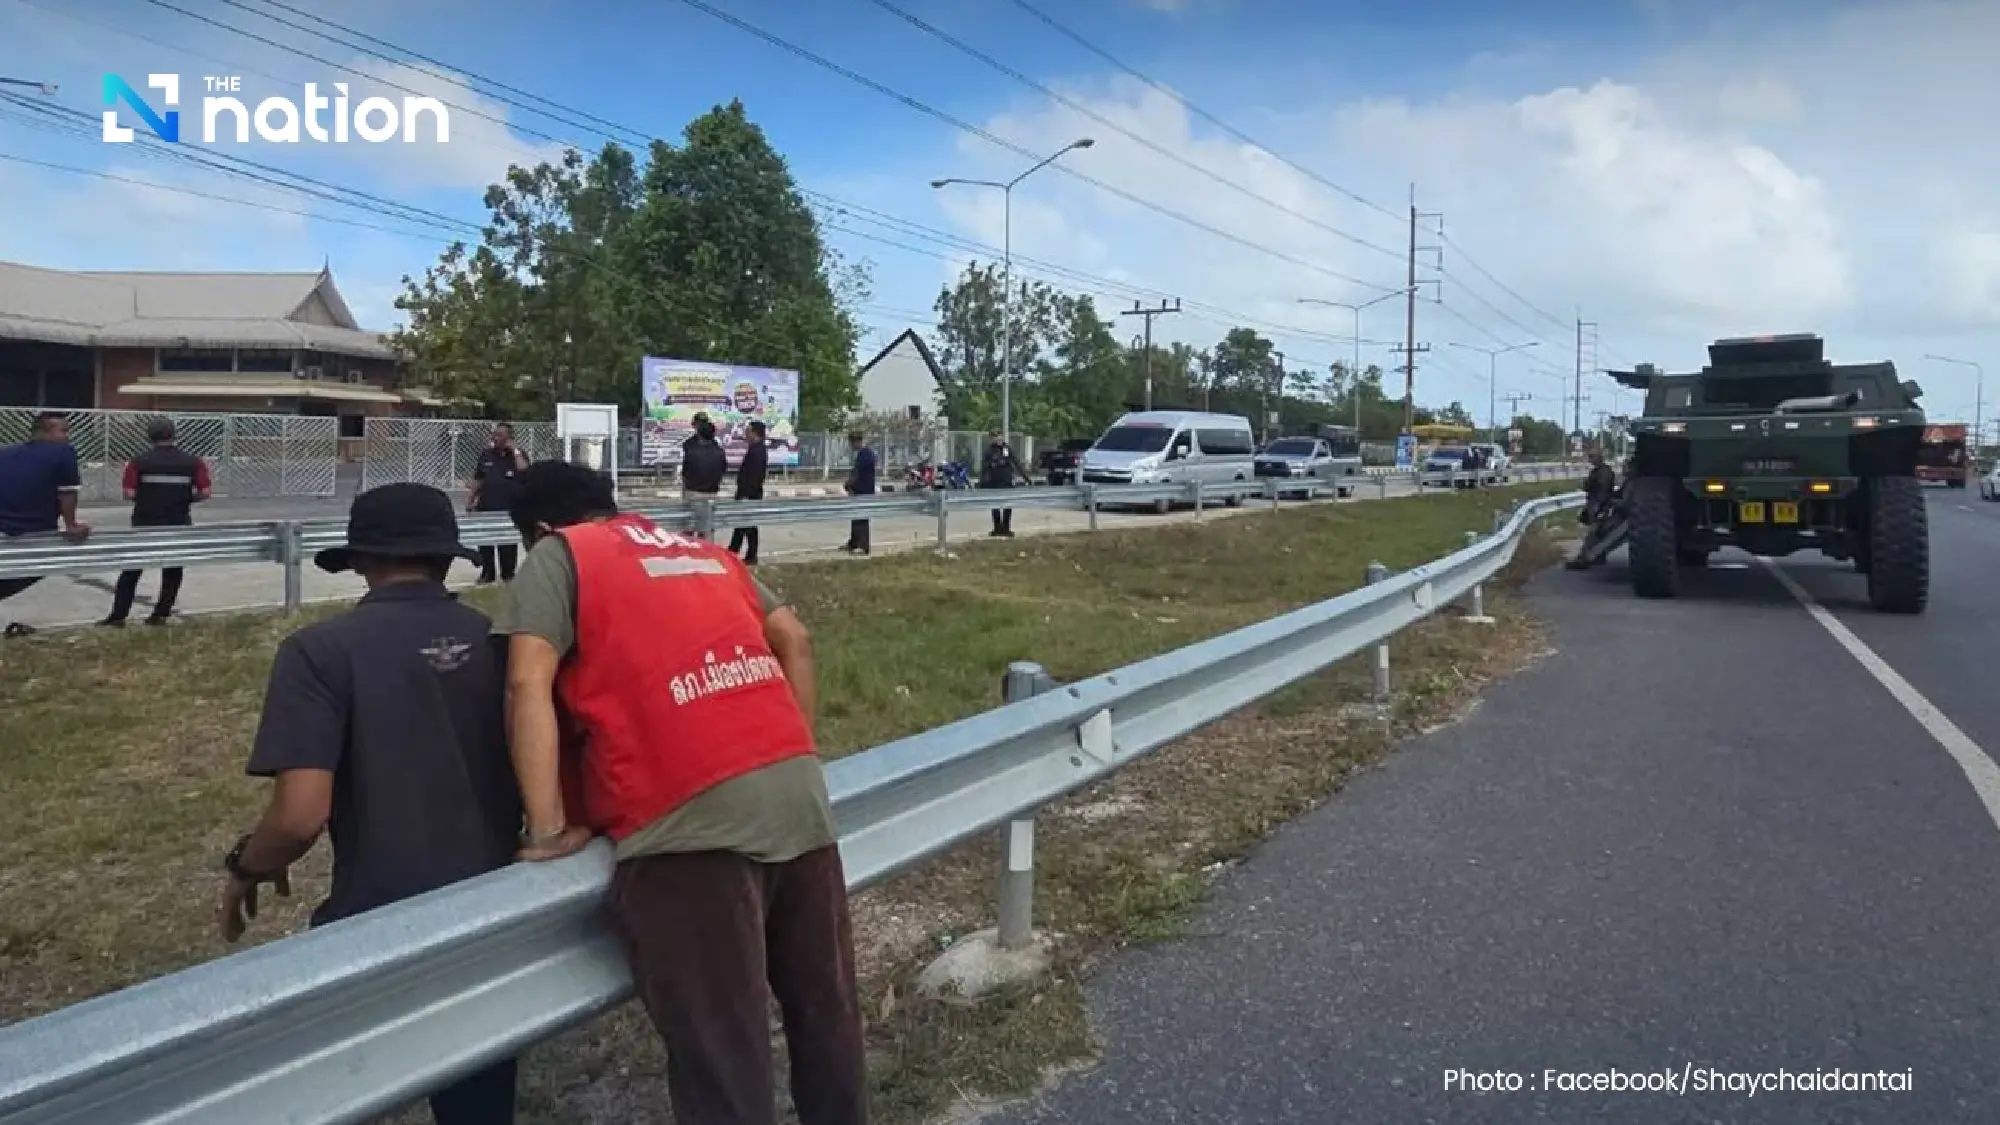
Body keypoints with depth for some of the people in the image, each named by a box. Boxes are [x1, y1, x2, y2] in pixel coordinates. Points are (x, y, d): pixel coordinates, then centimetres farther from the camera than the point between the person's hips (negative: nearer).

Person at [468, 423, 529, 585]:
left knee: (507, 543, 3)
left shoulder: (518, 454, 1)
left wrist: (515, 450, -16)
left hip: (508, 507, -3)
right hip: (486, 506, 3)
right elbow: (478, 479, 13)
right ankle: (487, 574, 16)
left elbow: (524, 471, -19)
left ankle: (508, 574, 14)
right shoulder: (486, 454, 8)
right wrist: (471, 499, 8)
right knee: (485, 541, 6)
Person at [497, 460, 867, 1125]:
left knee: (721, 1055, 3)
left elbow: (528, 684, -5)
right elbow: (794, 640, 20)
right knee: (825, 1009, 21)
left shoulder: (557, 557, 8)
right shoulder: (704, 550, 25)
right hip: (798, 792, 6)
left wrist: (549, 831, -3)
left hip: (687, 822, -6)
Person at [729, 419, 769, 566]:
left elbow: (753, 475, -24)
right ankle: (733, 552, 25)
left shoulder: (757, 451, -20)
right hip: (749, 492, 10)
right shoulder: (758, 449, 12)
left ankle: (751, 557, 6)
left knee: (748, 525, -2)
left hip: (749, 493, -10)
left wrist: (746, 494, -24)